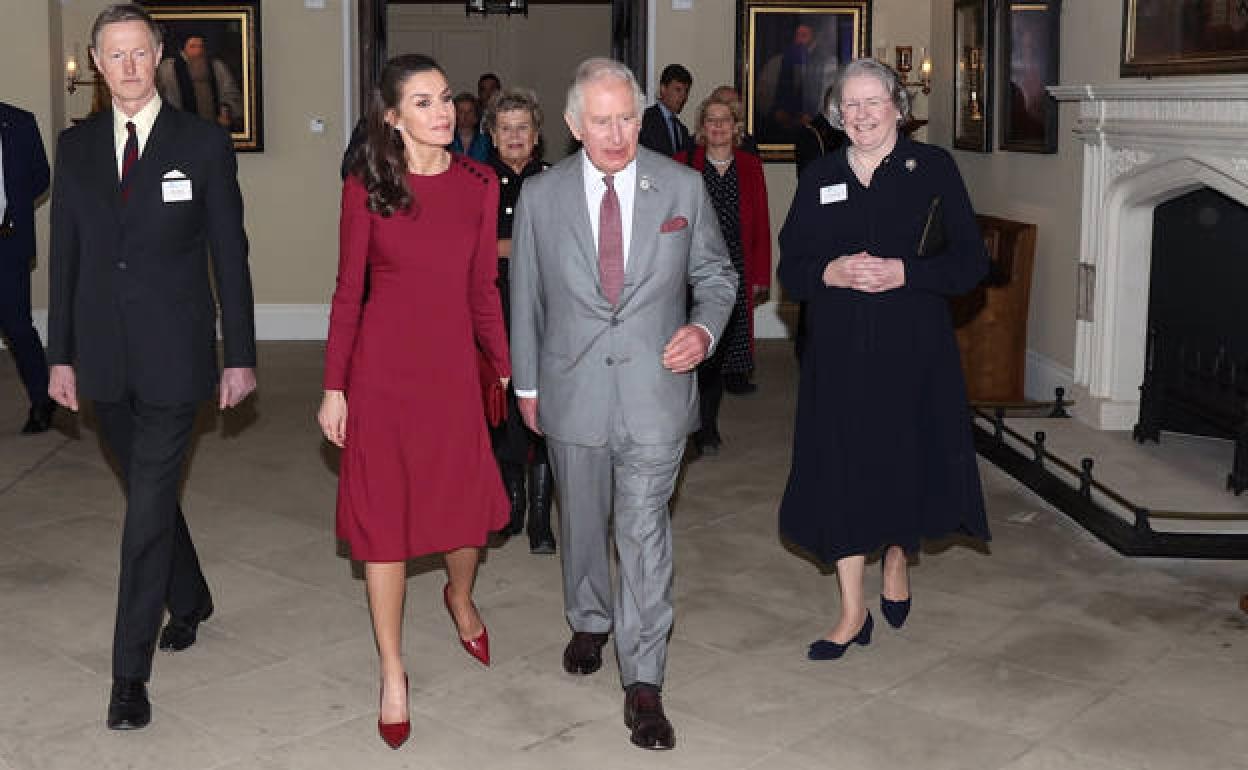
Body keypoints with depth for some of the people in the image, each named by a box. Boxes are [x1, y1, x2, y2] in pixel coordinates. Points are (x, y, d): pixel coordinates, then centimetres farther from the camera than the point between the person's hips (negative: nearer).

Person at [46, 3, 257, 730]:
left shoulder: (204, 143, -3)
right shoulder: (76, 146, 8)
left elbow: (230, 254, -3)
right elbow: (65, 255, 10)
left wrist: (241, 356, -4)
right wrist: (61, 354, 7)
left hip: (173, 356, -4)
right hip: (105, 358, 4)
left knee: (149, 507, -5)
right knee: (150, 495, 17)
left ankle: (131, 670, 3)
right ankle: (189, 600, 41)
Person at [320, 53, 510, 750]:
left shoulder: (479, 183, 1)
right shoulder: (365, 187, -5)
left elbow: (483, 289, 6)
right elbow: (348, 291, -2)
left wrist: (509, 370, 6)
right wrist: (334, 387, -3)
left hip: (453, 364, 2)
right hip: (381, 366, -2)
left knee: (471, 508, 7)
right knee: (384, 515, 4)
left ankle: (461, 596, 43)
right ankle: (393, 673, 19)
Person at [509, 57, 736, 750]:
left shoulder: (683, 188, -2)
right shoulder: (540, 196, -1)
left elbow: (716, 274, 8)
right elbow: (525, 297, 7)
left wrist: (704, 331, -11)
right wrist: (526, 383, 10)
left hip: (654, 388, -1)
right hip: (572, 388, 2)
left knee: (645, 529, -6)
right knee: (582, 520, 17)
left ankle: (644, 685, 3)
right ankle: (589, 622, 43)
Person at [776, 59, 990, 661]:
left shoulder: (932, 168, 0)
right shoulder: (818, 179, 8)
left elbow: (971, 261, -3)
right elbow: (790, 269, 7)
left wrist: (905, 272, -17)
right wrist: (832, 273, -13)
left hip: (913, 347, -1)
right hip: (839, 349, 2)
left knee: (905, 460, 7)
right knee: (842, 469, 1)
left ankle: (897, 558, 39)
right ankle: (853, 611, 11)